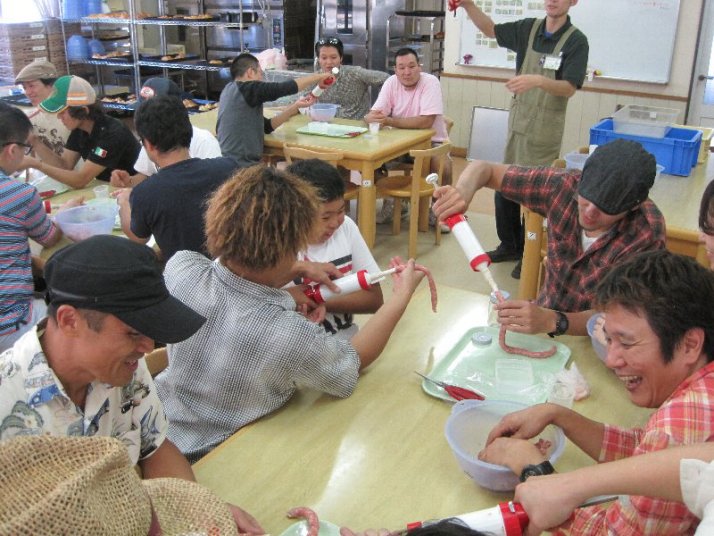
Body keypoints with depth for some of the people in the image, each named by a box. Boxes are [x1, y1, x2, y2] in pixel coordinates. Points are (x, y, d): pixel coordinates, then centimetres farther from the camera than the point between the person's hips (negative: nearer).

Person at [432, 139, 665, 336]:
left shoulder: (646, 233, -23)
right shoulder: (564, 185, -14)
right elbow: (484, 169, -4)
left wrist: (552, 321, -45)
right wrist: (463, 190, -28)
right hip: (543, 319, 5)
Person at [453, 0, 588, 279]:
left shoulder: (576, 41, -11)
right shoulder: (529, 29, 3)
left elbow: (569, 88, -18)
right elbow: (491, 29, 10)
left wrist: (537, 81, -37)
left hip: (545, 131, -5)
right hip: (517, 124, 6)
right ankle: (509, 245, 27)